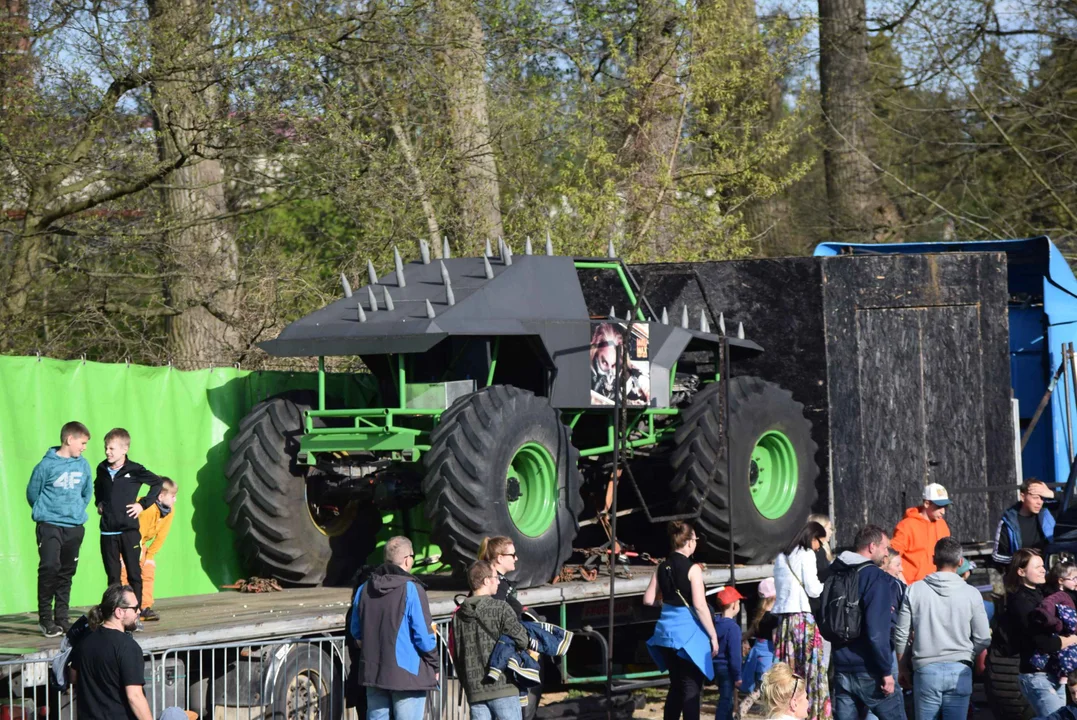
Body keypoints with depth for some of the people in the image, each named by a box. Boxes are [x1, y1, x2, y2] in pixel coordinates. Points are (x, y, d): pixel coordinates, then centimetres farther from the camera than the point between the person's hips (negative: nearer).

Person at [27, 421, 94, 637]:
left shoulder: (83, 465, 5)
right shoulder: (47, 465, -10)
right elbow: (32, 492, 0)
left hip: (75, 528, 5)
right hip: (50, 526, -5)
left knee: (67, 573, 9)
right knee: (49, 567, -15)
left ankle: (62, 617, 16)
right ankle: (45, 618, -6)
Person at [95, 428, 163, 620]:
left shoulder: (134, 470, -8)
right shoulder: (102, 469, 7)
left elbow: (157, 483, 0)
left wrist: (143, 504, -3)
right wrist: (99, 503, 14)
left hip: (129, 530, -4)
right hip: (108, 531, 4)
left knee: (134, 573, 0)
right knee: (112, 575, 7)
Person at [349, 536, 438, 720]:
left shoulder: (365, 589, 6)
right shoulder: (411, 589, -14)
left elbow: (355, 631, 15)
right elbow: (423, 635, -14)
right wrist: (434, 666, 0)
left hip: (373, 671, 6)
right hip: (408, 674, -6)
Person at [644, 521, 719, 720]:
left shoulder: (662, 567, 6)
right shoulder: (692, 568, -13)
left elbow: (649, 600, 10)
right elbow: (700, 606, -16)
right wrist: (713, 636, -10)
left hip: (667, 630, 7)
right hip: (688, 632, -7)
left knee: (676, 686, 17)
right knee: (691, 688, -2)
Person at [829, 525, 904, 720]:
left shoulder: (836, 577, 10)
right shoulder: (876, 578, -13)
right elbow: (877, 631, -21)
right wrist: (886, 671, -17)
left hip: (842, 670, 7)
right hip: (869, 672, -7)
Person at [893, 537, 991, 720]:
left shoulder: (914, 591, -1)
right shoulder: (971, 594, -2)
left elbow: (901, 636, 2)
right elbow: (983, 640, 0)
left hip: (926, 670, 0)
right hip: (960, 670, 0)